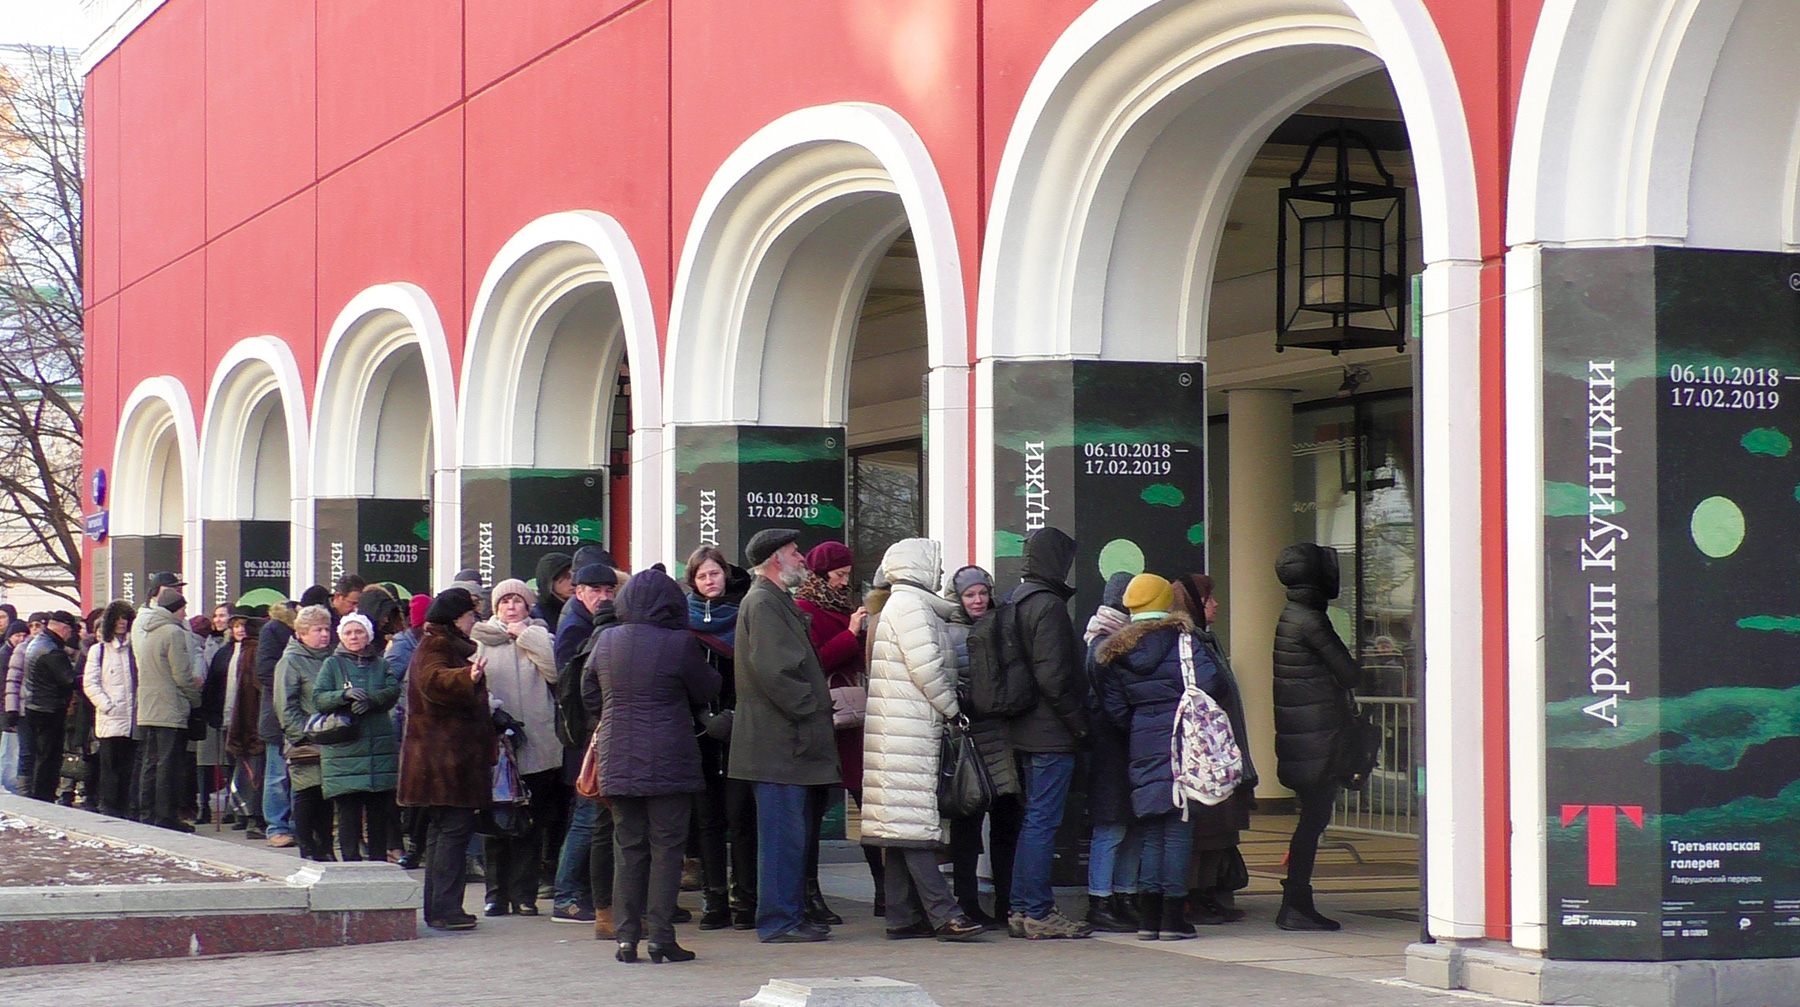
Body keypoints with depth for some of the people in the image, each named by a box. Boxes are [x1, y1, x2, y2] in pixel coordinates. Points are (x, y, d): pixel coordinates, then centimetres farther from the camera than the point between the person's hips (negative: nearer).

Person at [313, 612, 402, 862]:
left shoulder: (380, 664, 15)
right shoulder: (332, 664, 9)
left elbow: (393, 691, -2)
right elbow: (319, 698, -3)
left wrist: (370, 699, -20)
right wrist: (345, 695, -20)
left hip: (380, 746, 2)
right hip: (344, 747, -2)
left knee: (380, 810, 3)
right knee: (349, 810, -6)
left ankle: (378, 859, 11)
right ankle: (350, 860, -2)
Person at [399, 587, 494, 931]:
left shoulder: (453, 646, 22)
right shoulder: (434, 647, -10)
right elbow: (434, 680, -33)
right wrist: (467, 678, -50)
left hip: (456, 756, 11)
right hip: (444, 756, -11)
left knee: (443, 829, 11)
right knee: (455, 826, -13)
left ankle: (437, 909, 15)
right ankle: (444, 908, -15)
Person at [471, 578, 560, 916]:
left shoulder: (539, 636, 12)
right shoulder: (481, 640, 9)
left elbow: (555, 671, -7)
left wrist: (526, 635, -5)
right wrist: (493, 710, -15)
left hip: (537, 746, 1)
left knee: (530, 825, 2)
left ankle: (524, 894, 7)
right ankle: (497, 893, 6)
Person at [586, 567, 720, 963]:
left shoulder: (606, 642, 3)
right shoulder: (679, 644, -11)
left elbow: (589, 694, 15)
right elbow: (707, 691, 3)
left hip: (617, 763, 4)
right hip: (668, 763, -4)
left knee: (628, 849, 10)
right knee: (666, 848, 1)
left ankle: (626, 937, 7)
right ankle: (661, 937, -2)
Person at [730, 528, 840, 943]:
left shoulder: (778, 601, 22)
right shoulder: (763, 602, -12)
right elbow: (773, 671, -21)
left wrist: (818, 703, 16)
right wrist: (810, 708, -16)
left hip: (788, 741, 11)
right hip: (777, 741, -11)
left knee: (789, 834, 13)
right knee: (783, 834, -8)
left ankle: (790, 916, 18)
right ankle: (777, 922, -6)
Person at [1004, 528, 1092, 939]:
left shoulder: (1014, 601, 14)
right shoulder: (1049, 605, -14)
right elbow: (1053, 677, -20)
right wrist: (1079, 724, -12)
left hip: (1024, 733, 10)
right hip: (1051, 735, -10)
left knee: (1033, 820, 15)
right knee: (1043, 821, -7)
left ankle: (1022, 908, 19)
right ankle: (1038, 913, -5)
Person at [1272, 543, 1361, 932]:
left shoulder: (1291, 618, 15)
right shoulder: (1310, 621, -16)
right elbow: (1349, 675, -11)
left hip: (1298, 735, 10)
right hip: (1318, 735, -10)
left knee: (1313, 817, 13)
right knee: (1314, 817, -7)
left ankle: (1297, 903, 16)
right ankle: (1295, 906, -6)